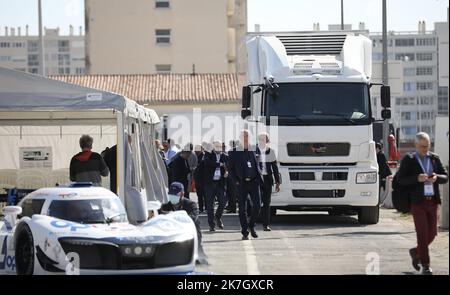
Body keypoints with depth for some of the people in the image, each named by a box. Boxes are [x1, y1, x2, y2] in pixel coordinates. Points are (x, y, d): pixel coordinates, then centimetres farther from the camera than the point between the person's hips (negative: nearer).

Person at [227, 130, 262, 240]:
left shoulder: (253, 150, 8)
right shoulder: (234, 152, 2)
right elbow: (230, 168, 4)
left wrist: (259, 177, 6)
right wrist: (236, 181, -4)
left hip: (254, 182, 2)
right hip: (241, 183, -2)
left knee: (257, 205, -6)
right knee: (242, 208, 0)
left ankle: (251, 226, 17)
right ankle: (244, 232, 7)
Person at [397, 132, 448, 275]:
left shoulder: (434, 158, 10)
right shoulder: (408, 160, 0)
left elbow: (445, 177, 9)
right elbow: (400, 179, -6)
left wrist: (436, 177, -13)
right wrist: (417, 178, -20)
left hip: (432, 201, 4)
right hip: (417, 202, -4)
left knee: (432, 233, 8)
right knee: (422, 233, -7)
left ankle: (416, 252, 33)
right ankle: (425, 265, 0)